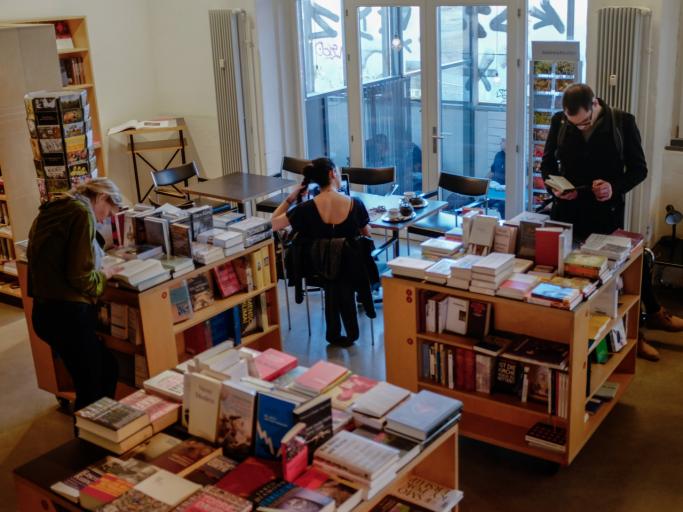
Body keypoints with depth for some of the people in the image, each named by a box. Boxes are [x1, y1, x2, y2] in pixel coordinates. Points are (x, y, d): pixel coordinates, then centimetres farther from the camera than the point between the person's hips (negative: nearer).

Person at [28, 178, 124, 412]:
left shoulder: (51, 210, 16)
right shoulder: (81, 212, -11)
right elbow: (81, 277, -17)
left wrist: (98, 270, 19)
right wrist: (104, 275, 2)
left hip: (46, 311, 9)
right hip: (67, 314, -9)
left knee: (107, 367, 21)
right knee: (91, 390, 2)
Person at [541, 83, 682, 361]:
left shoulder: (623, 122, -7)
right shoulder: (559, 122, -2)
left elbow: (638, 168, -2)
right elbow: (548, 162, 10)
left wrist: (615, 187, -21)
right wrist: (554, 187, -10)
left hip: (607, 214, -2)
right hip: (568, 213, 2)